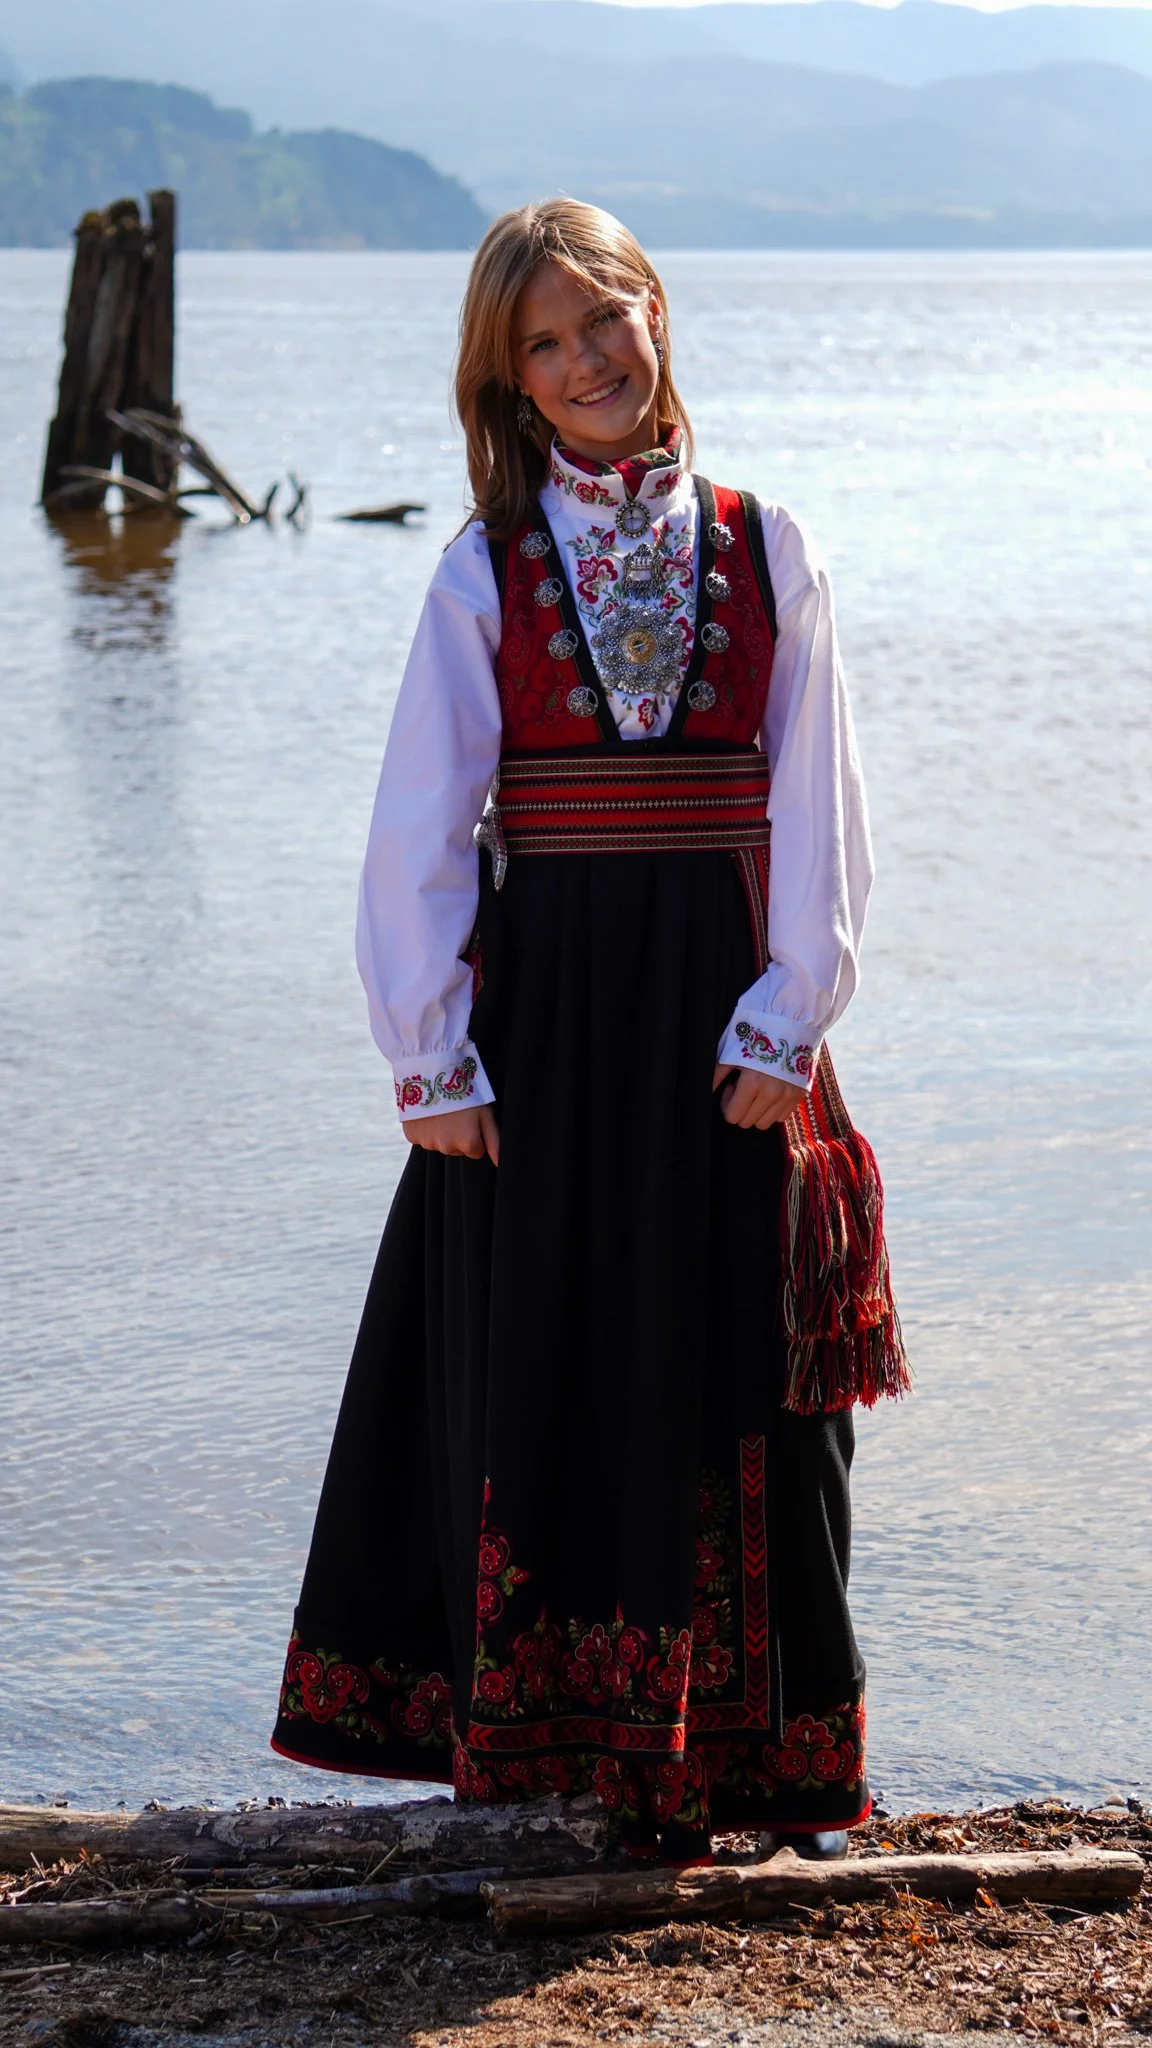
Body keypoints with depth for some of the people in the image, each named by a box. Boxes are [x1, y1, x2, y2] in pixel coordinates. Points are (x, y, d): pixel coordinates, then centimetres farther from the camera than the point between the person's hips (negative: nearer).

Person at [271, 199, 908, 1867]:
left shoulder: (764, 551, 5)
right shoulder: (486, 573, 3)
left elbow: (815, 809, 2)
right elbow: (419, 828, 2)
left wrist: (784, 1024, -6)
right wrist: (429, 1058, -3)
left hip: (721, 1006, 0)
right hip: (543, 1003, 0)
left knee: (748, 1379, 3)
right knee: (544, 1374, 3)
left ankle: (774, 1752, 14)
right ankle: (554, 1729, 13)